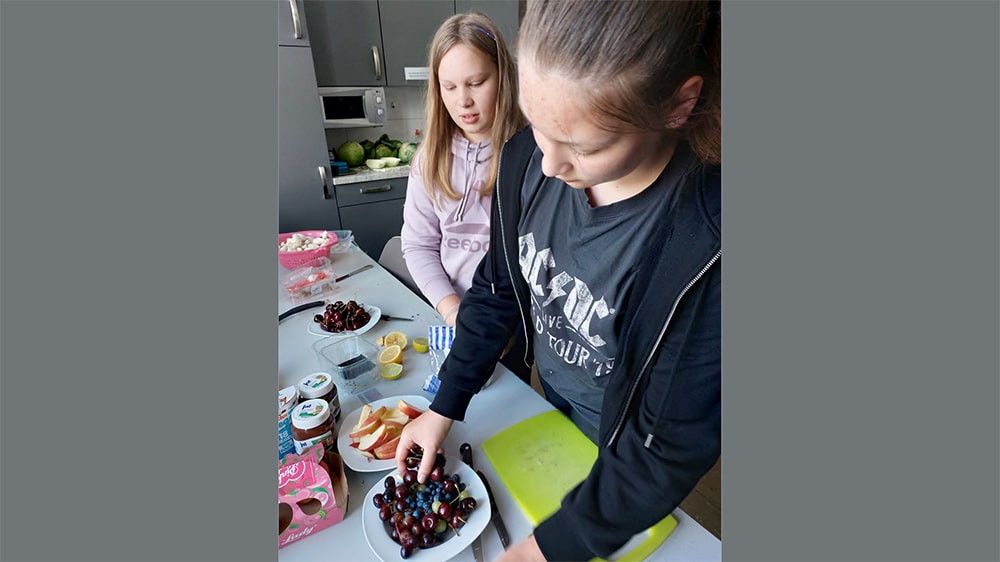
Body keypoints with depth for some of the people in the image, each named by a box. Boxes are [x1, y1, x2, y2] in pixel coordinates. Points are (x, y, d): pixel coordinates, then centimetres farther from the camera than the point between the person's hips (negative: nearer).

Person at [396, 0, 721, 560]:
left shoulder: (706, 245, -37)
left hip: (622, 438, -3)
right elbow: (497, 290, -8)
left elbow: (675, 443, -26)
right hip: (550, 395, 4)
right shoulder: (527, 157, -22)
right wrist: (445, 406, -9)